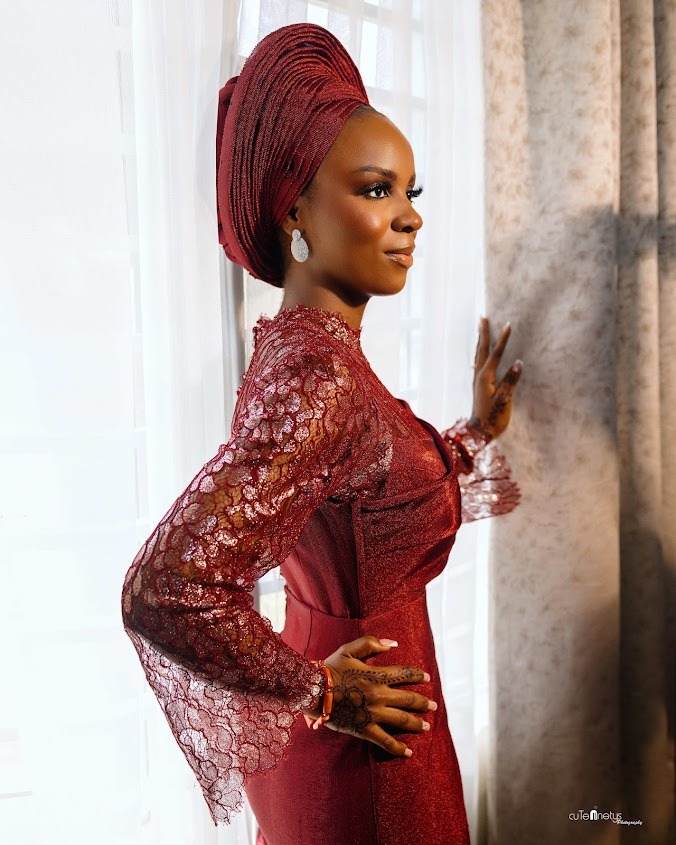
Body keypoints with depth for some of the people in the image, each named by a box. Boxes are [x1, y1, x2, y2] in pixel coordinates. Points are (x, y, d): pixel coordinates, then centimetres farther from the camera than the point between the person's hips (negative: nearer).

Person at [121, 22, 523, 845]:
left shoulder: (300, 346, -1)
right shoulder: (320, 374, -29)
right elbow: (165, 589, -36)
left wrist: (477, 433, 13)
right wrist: (318, 692, -22)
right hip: (358, 750, -8)